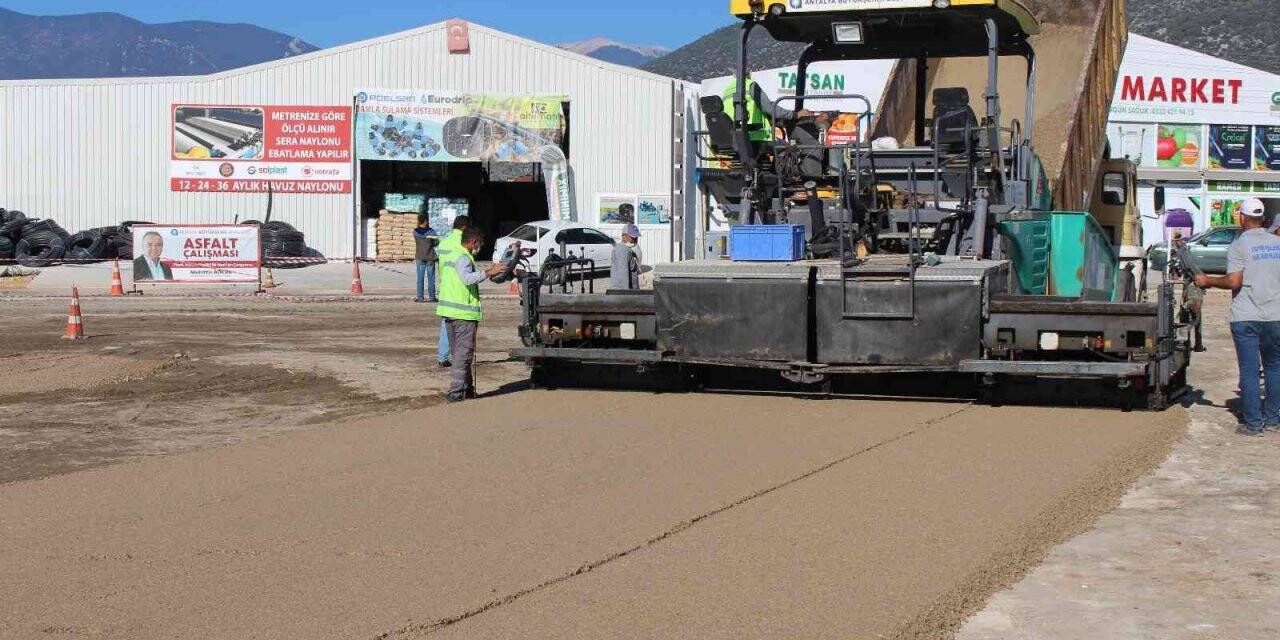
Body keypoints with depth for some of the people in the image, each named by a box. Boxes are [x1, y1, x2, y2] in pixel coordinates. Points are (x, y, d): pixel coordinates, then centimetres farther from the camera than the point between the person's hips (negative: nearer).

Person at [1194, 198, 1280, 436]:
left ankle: (1253, 422, -1)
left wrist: (1207, 281, -2)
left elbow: (1234, 281, -16)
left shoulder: (1239, 246, -8)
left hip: (1245, 317, -4)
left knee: (1249, 370, 0)